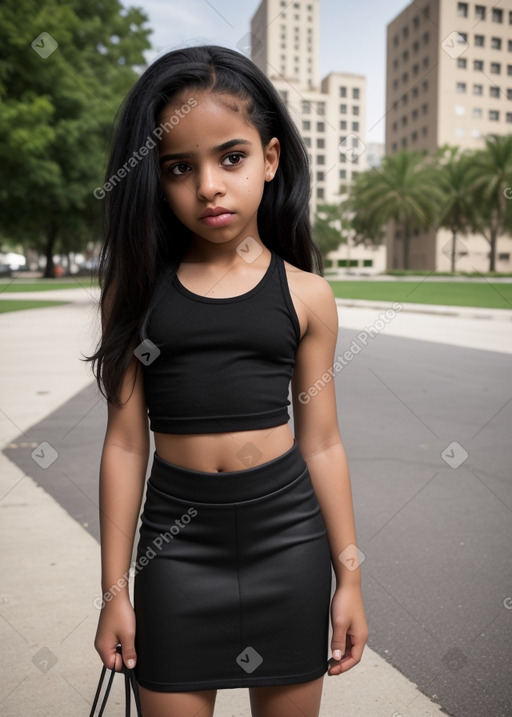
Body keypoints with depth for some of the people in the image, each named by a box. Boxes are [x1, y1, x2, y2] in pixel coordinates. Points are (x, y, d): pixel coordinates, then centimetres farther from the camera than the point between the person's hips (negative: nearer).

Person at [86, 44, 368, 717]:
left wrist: (349, 576, 5)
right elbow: (126, 442, -2)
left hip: (289, 535, 1)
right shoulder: (137, 290, -3)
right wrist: (115, 590, 3)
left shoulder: (305, 295, -3)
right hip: (176, 538, 0)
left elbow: (322, 443, 1)